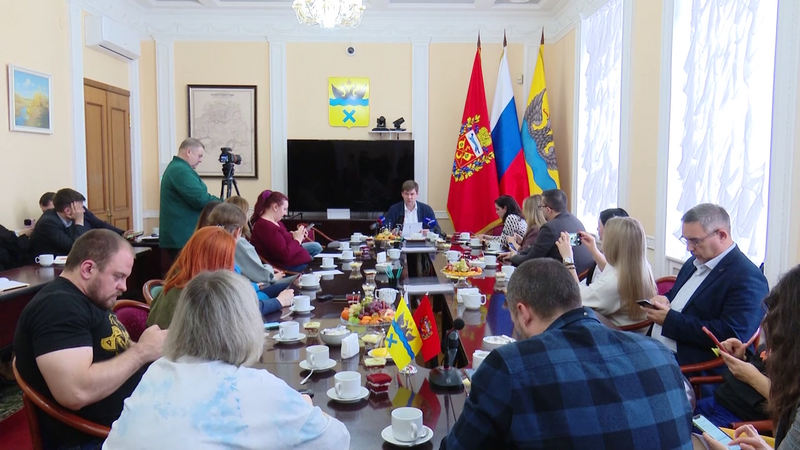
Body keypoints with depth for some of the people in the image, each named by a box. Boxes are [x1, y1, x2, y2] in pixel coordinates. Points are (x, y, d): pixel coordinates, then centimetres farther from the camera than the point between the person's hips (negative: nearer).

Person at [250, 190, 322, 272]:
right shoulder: (267, 227, -27)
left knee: (316, 246, 19)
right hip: (285, 265, -11)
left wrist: (293, 235, -2)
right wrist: (297, 239, -16)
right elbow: (284, 255, -30)